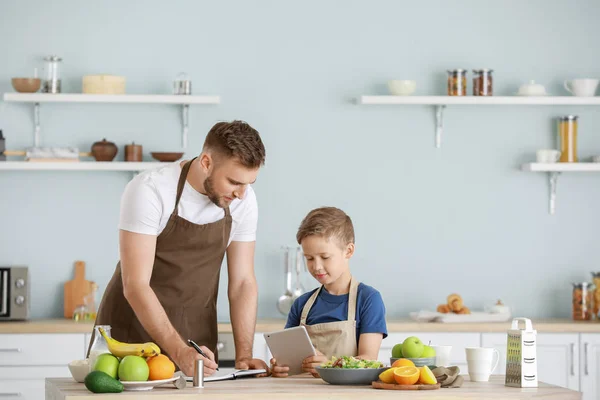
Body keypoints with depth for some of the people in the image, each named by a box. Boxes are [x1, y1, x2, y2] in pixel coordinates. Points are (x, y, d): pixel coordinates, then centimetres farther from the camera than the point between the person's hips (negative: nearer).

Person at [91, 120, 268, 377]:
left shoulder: (244, 200, -7)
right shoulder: (149, 190, -22)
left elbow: (242, 282, -2)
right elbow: (135, 286, -25)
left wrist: (243, 355, -13)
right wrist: (179, 352, -33)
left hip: (195, 338, 3)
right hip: (133, 331, -3)